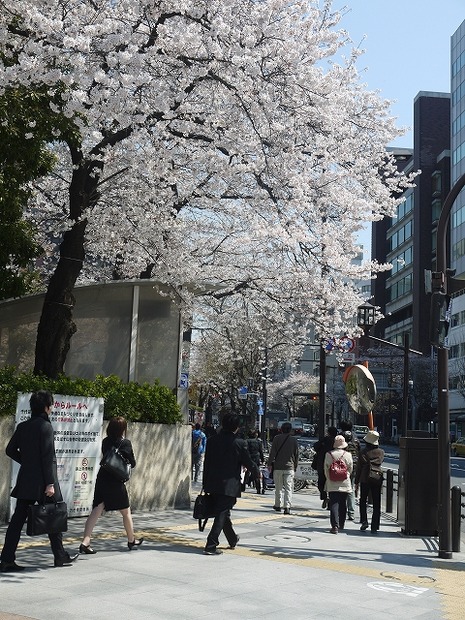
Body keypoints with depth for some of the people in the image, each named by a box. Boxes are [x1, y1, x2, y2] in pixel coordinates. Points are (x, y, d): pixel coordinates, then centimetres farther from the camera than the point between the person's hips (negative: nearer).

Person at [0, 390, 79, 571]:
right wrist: (50, 484, -16)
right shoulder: (45, 426, -13)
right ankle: (60, 556, 18)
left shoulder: (22, 427, 7)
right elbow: (48, 457, -17)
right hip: (41, 481, -6)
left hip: (25, 481, 6)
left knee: (18, 519, 6)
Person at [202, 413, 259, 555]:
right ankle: (211, 546, -6)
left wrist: (206, 484, 12)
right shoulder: (239, 443, -12)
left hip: (213, 485, 6)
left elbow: (207, 463, 5)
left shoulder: (212, 440, 1)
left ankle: (233, 540, 38)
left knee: (223, 513, 20)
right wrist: (257, 473, 19)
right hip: (229, 486, -5)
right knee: (221, 515, -1)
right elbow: (249, 463, -2)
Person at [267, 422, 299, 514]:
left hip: (278, 466, 0)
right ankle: (287, 507, -10)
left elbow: (272, 452, -2)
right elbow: (297, 454, 8)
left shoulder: (277, 438, -2)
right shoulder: (294, 440, 2)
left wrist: (269, 463, 6)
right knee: (288, 488, -1)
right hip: (290, 467, 0)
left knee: (278, 487, 12)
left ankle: (278, 505, 22)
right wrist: (295, 466, 17)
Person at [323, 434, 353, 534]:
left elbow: (326, 470, -1)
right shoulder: (348, 455, -5)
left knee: (334, 504, -3)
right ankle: (341, 524, 26)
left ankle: (335, 526, -13)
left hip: (332, 484, -1)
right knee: (343, 504, 15)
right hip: (345, 484, 1)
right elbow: (350, 469, 4)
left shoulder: (328, 455, -6)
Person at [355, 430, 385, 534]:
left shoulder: (364, 452, -9)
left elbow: (359, 468, -5)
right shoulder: (381, 452, -1)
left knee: (363, 501, 15)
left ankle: (364, 521, -1)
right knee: (376, 503, 7)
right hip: (377, 479, 2)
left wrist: (356, 482, 1)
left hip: (365, 479, -2)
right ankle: (374, 527, 6)